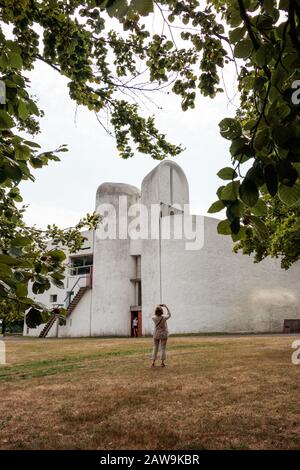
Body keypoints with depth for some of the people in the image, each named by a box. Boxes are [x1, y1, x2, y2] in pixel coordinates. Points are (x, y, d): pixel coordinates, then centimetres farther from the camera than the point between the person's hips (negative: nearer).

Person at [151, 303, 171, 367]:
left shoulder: (154, 318, -14)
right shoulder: (164, 318, -19)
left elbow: (156, 316, 10)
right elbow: (169, 314, 1)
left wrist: (158, 307, 8)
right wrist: (166, 307, 4)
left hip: (156, 335, 2)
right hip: (163, 335, -2)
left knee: (155, 348, 9)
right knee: (163, 348, 6)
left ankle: (153, 362, 8)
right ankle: (162, 362, 6)